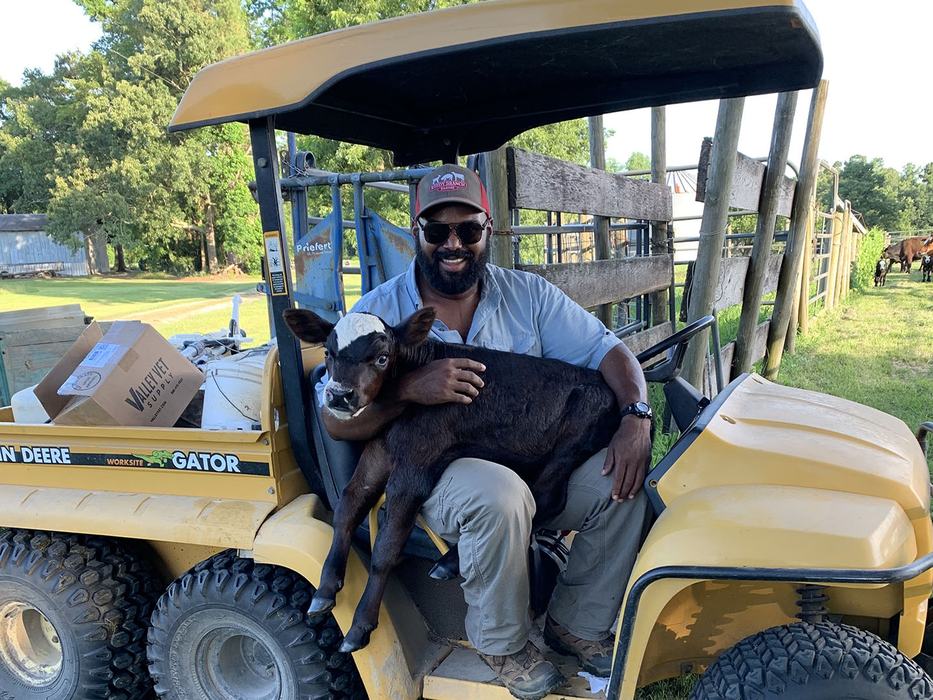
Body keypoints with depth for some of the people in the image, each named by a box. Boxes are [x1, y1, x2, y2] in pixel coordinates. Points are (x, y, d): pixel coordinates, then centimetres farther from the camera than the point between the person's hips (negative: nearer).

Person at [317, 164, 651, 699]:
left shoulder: (527, 294, 3)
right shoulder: (380, 311, -4)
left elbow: (608, 351, -2)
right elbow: (336, 422, -10)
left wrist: (637, 418, -22)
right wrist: (411, 389, -27)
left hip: (536, 464, 4)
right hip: (434, 472, -3)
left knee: (624, 480, -19)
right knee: (500, 495, -35)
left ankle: (578, 625, 6)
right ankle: (503, 643, -4)